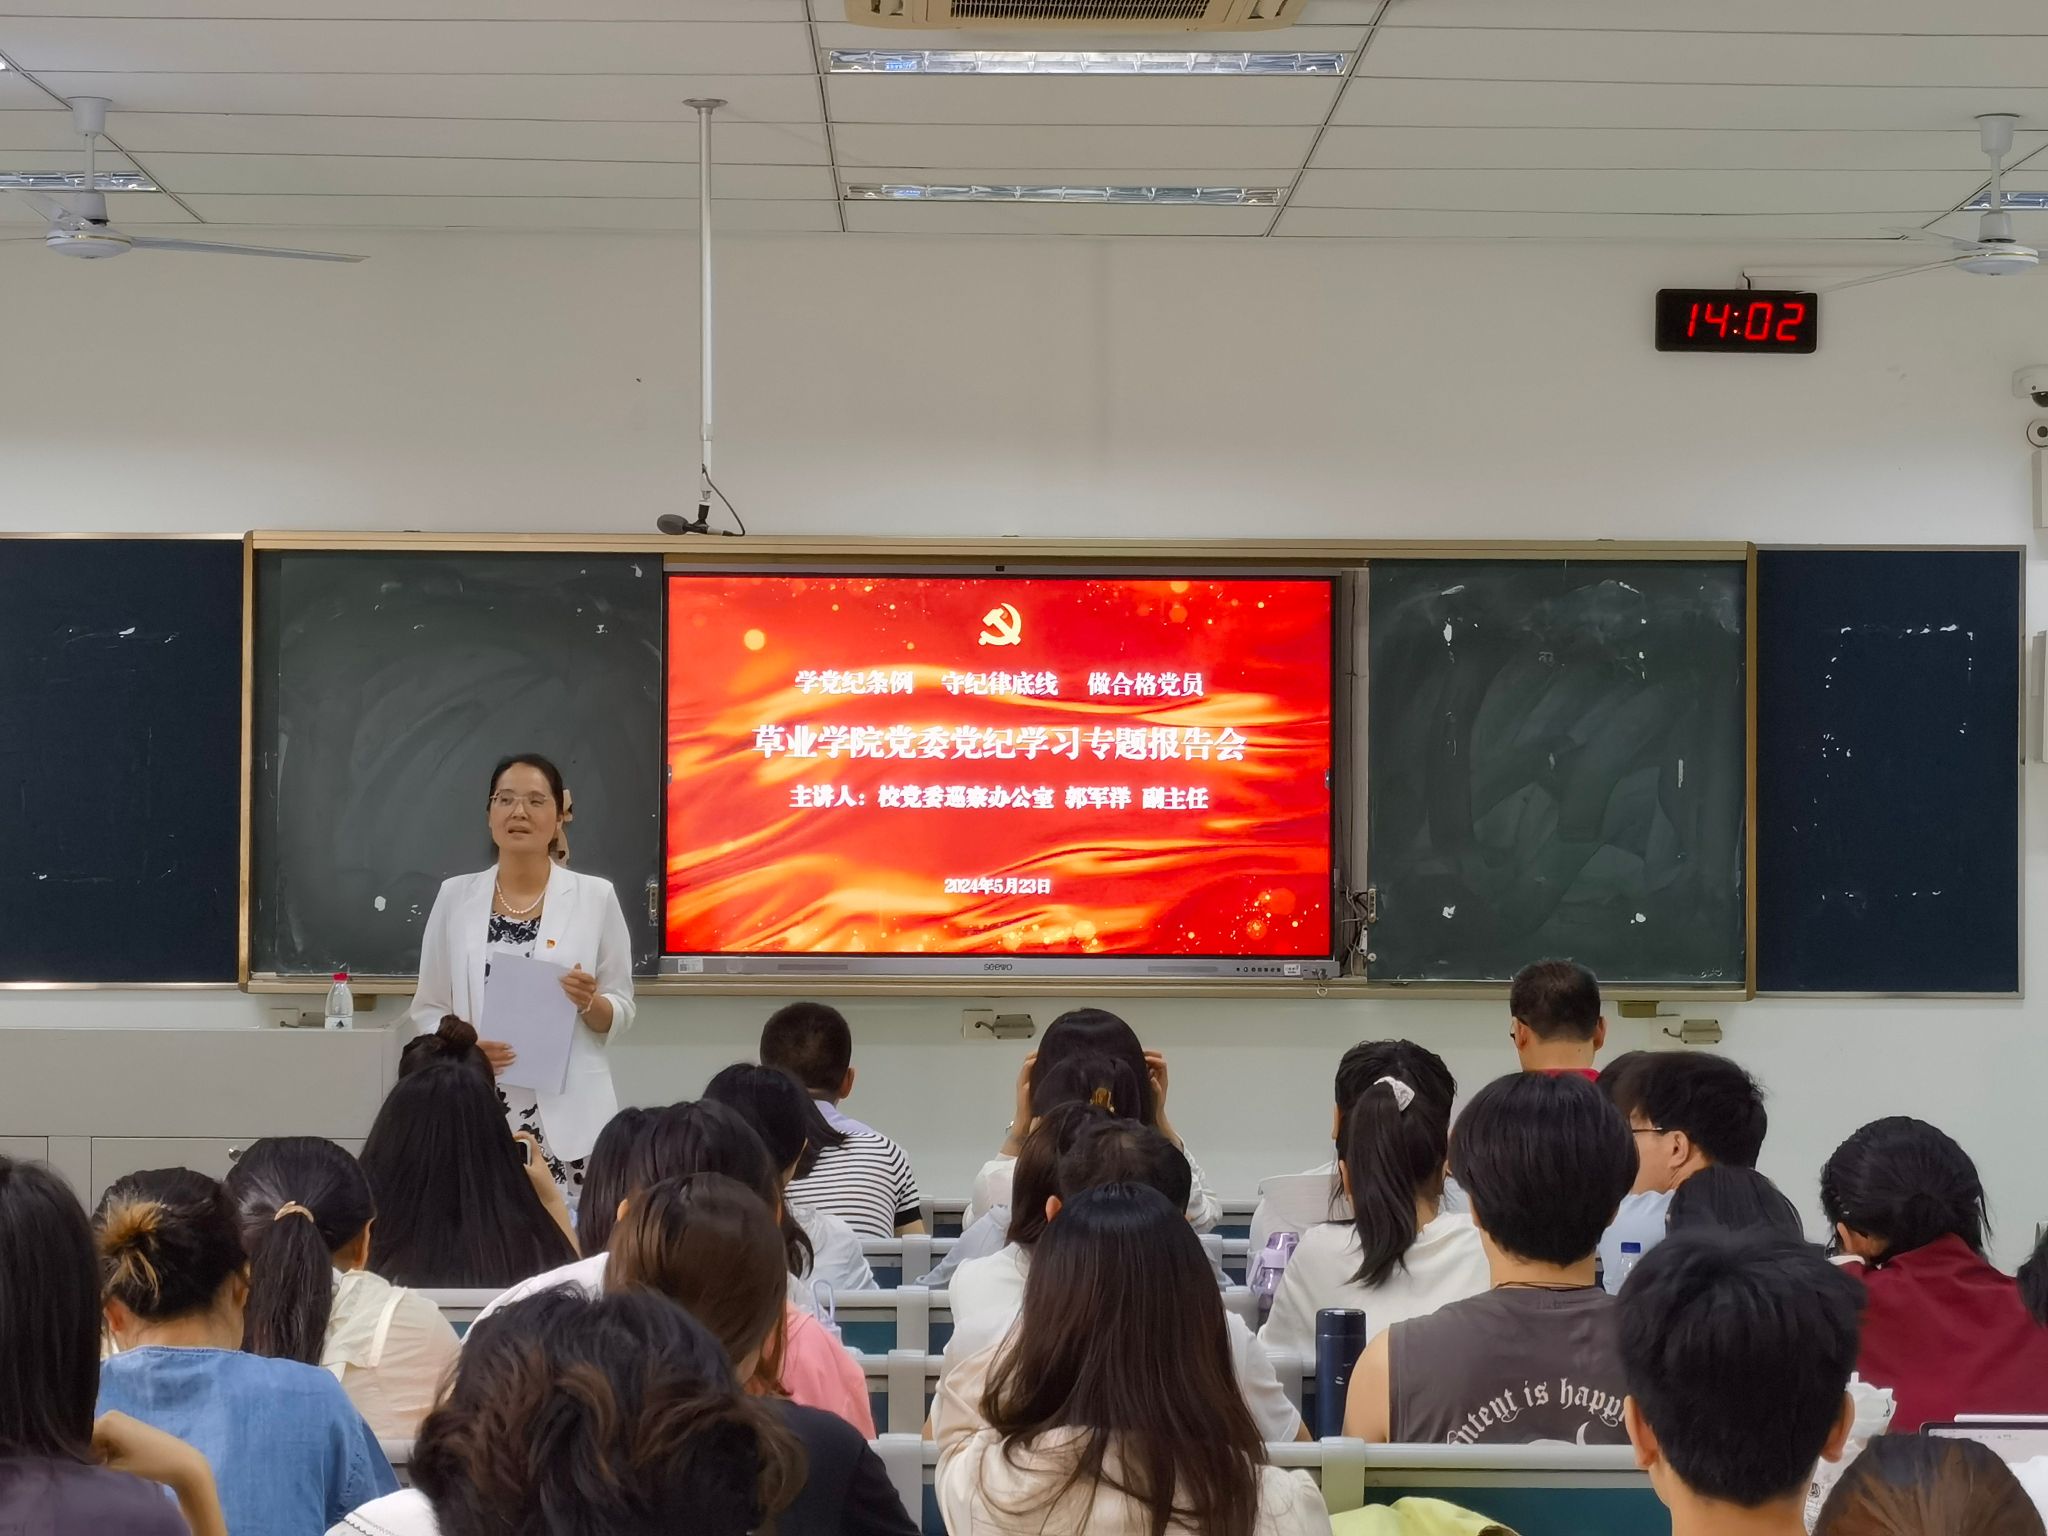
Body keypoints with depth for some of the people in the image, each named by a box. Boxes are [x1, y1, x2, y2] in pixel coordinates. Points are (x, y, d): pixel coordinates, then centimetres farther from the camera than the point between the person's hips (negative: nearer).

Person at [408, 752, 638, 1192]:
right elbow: (427, 1009, 9)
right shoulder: (455, 896, 6)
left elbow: (621, 1010, 8)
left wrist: (591, 1003, -13)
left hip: (568, 1116, -1)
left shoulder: (595, 897, 3)